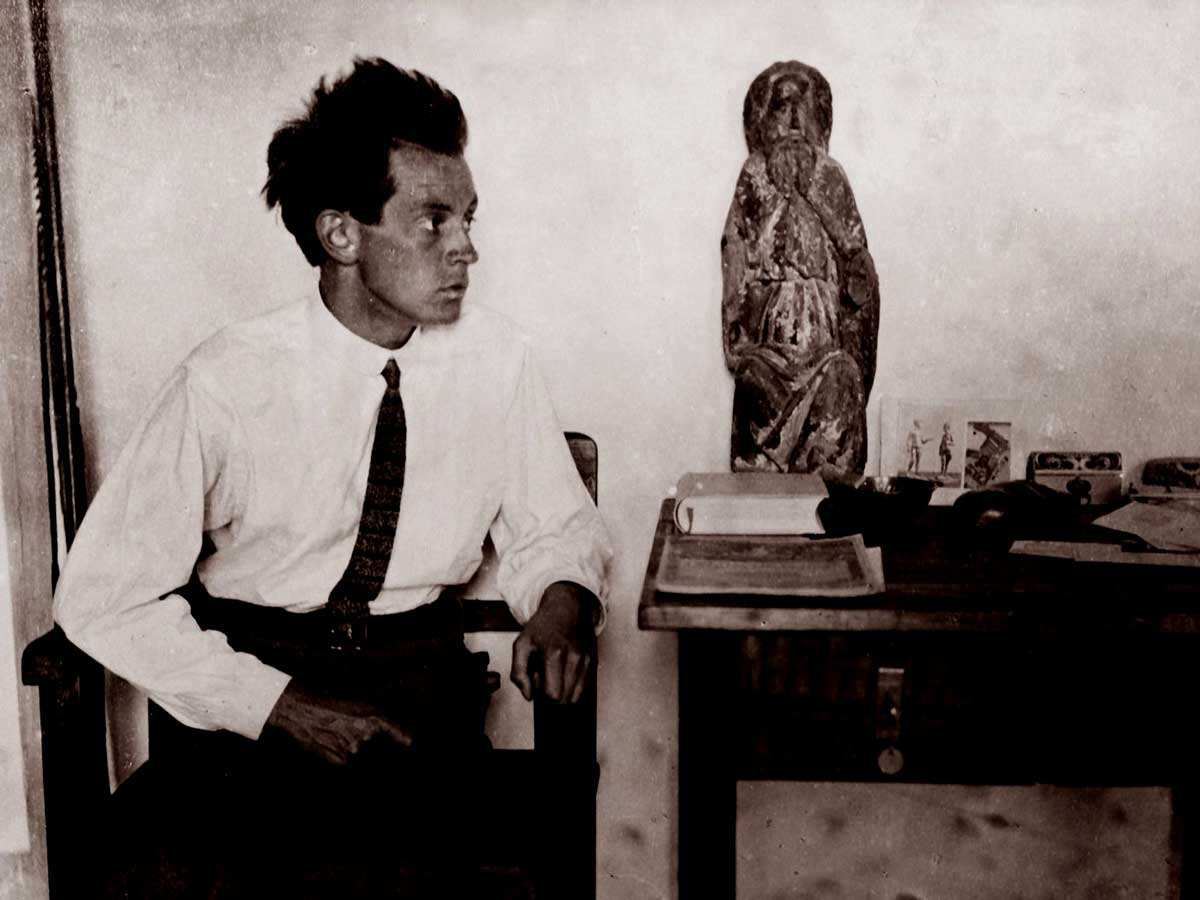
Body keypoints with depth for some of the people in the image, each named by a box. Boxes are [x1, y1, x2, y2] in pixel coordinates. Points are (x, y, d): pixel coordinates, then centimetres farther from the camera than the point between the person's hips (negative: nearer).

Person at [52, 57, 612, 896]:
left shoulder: (496, 357, -3)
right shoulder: (227, 384, -12)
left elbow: (557, 530, 9)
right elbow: (106, 594, -10)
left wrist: (563, 602, -15)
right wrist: (279, 704, -19)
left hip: (418, 667, 2)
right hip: (250, 667, -2)